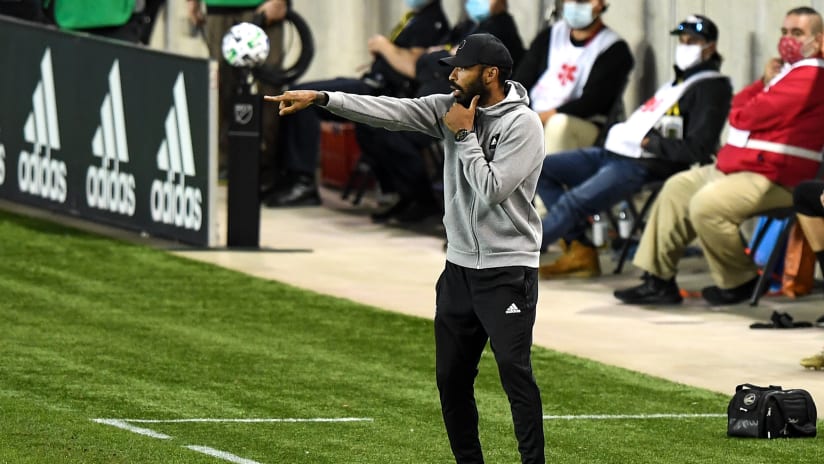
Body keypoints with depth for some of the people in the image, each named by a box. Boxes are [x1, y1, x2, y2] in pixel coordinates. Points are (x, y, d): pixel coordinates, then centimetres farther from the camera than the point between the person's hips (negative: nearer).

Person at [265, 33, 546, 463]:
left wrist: (464, 135, -13)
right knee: (451, 378, 9)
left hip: (507, 270, -7)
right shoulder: (452, 109, 5)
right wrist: (320, 98, -12)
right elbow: (390, 111, -4)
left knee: (514, 371, -13)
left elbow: (490, 190, -21)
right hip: (459, 267, 7)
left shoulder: (523, 125, -13)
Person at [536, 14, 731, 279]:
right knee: (541, 168, 4)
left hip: (644, 167, -11)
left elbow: (697, 149, -16)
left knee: (572, 203, -24)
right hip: (612, 153, 11)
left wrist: (648, 142, -14)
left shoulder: (710, 88, -6)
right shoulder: (680, 80, 23)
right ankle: (579, 249, -4)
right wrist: (625, 132, 6)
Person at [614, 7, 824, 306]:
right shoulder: (788, 70, 20)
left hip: (773, 178, -12)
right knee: (677, 188, 16)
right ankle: (658, 280, 14)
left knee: (706, 204, -29)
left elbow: (748, 117, -18)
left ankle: (740, 282, -8)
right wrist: (764, 83, 0)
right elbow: (738, 108, 17)